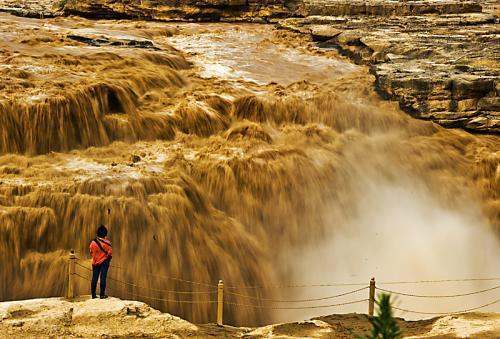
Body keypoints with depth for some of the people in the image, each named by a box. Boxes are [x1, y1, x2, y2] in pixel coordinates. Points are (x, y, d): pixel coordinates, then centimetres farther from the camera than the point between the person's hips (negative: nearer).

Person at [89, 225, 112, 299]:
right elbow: (110, 252, -9)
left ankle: (93, 294, 9)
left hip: (95, 262, 3)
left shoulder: (93, 242, -3)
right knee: (103, 278, -1)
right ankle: (102, 294, -2)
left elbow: (91, 253, 5)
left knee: (94, 278, 7)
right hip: (104, 262, -3)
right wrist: (108, 259, 10)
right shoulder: (107, 242, -13)